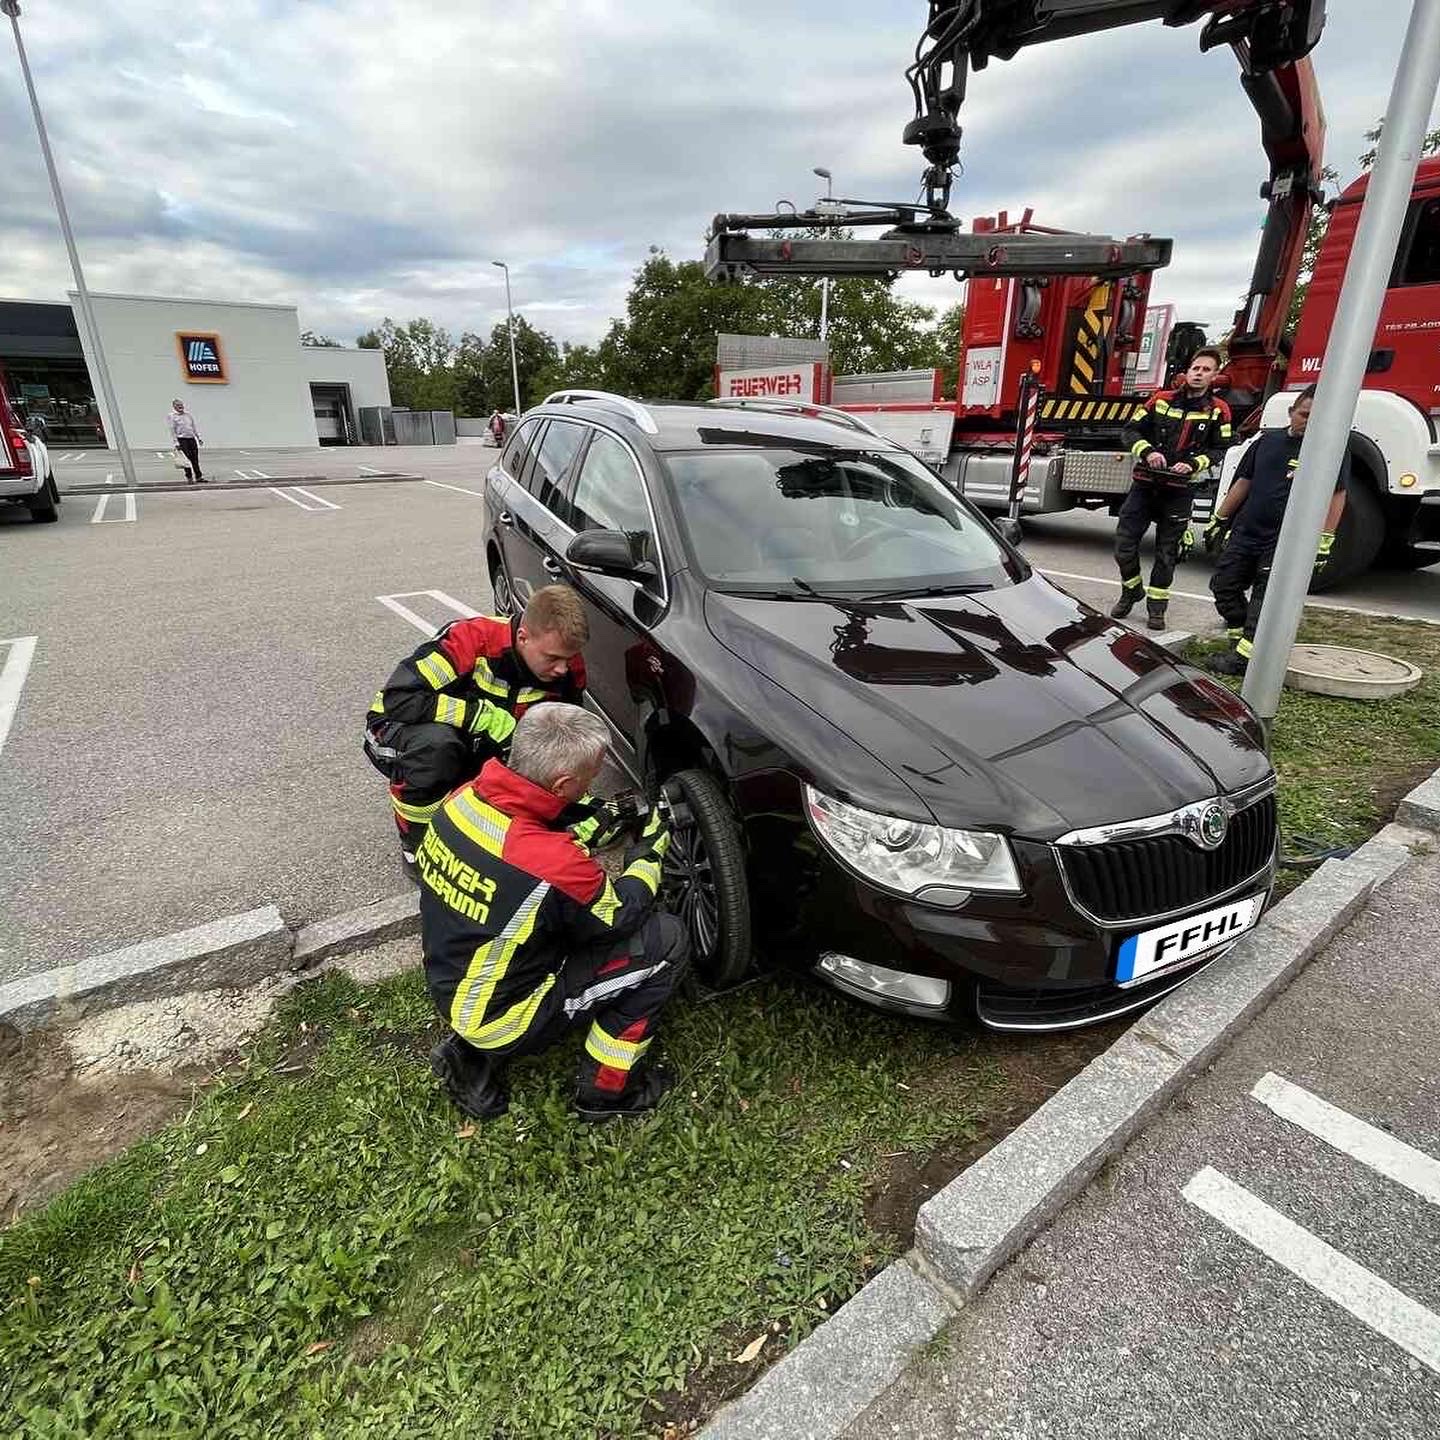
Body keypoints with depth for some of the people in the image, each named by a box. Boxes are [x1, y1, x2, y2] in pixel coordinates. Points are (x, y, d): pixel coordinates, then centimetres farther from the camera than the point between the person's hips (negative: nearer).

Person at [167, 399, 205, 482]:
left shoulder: (188, 414, 14)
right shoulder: (172, 416, -1)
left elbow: (194, 426, 19)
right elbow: (172, 430, -4)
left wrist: (199, 437, 12)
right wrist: (176, 443, -9)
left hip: (192, 438, 5)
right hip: (181, 439, -4)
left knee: (195, 459, 5)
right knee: (187, 459, -7)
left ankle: (199, 477, 10)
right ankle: (189, 478, 0)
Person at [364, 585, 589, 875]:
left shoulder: (568, 669, -14)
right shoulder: (473, 637, -30)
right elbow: (396, 699, -34)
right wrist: (483, 715, -36)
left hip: (474, 753, 4)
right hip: (398, 733, -4)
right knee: (436, 742, -39)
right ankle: (414, 847, -14)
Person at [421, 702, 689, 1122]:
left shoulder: (465, 797, -13)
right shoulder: (555, 865, -34)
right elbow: (620, 916, -13)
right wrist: (648, 854, 1)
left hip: (447, 987, 8)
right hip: (499, 1020, -7)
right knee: (667, 940, -8)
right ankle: (606, 1090, 11)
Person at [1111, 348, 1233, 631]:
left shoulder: (1217, 411, 2)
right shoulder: (1161, 400, 4)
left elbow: (1220, 449, 3)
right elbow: (1133, 430, 4)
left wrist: (1193, 464, -15)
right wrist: (1148, 452, -14)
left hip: (1178, 492, -1)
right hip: (1145, 484, 1)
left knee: (1166, 552, 6)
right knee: (1124, 543, -1)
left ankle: (1156, 606, 17)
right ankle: (1130, 593, 22)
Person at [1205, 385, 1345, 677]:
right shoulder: (1268, 440, 10)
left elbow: (1336, 496, -7)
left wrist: (1324, 542, -13)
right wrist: (1218, 519, 15)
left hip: (1286, 543, -5)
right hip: (1246, 533, 6)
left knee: (1266, 601, -5)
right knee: (1224, 585, 6)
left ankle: (1244, 656, -5)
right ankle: (1240, 640, 19)